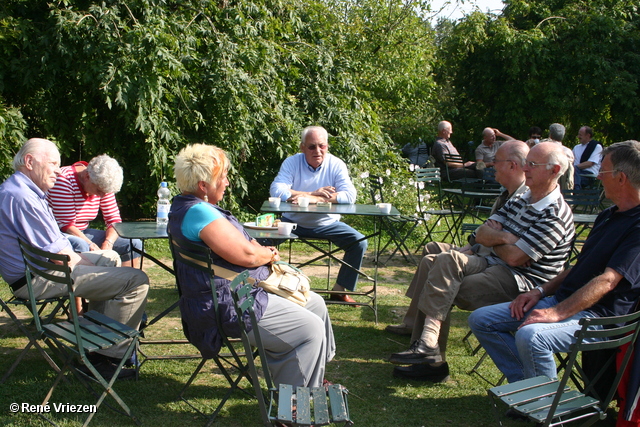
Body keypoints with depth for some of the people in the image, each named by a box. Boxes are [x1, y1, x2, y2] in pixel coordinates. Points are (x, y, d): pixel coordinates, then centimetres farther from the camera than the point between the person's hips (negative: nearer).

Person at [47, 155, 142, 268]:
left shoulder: (103, 185, 0)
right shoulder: (64, 180, -20)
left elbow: (114, 220, -1)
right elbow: (65, 224, -23)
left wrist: (107, 243, -21)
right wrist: (91, 245, -33)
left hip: (82, 233, 7)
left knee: (134, 244, -5)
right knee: (81, 246, -40)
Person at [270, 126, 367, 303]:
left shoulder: (336, 165, -8)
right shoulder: (292, 162, -9)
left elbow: (350, 195, -22)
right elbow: (276, 191, -24)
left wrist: (314, 199, -33)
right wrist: (313, 194, -27)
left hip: (328, 224, 1)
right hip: (294, 222, -1)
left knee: (359, 242, -17)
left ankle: (340, 290, -1)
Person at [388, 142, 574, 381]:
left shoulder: (556, 215, -13)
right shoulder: (520, 200, 16)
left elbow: (514, 257, -19)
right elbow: (481, 234, 10)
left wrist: (493, 239, 1)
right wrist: (504, 238, -12)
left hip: (522, 284, -9)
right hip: (494, 267, 9)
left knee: (449, 261, -27)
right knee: (430, 263, -7)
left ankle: (428, 342, -28)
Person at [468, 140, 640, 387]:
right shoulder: (608, 216, 18)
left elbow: (608, 281, -24)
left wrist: (557, 313, -29)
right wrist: (541, 291, 9)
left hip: (597, 315, -9)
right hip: (562, 299, 10)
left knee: (530, 336, -37)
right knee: (481, 320, 0)